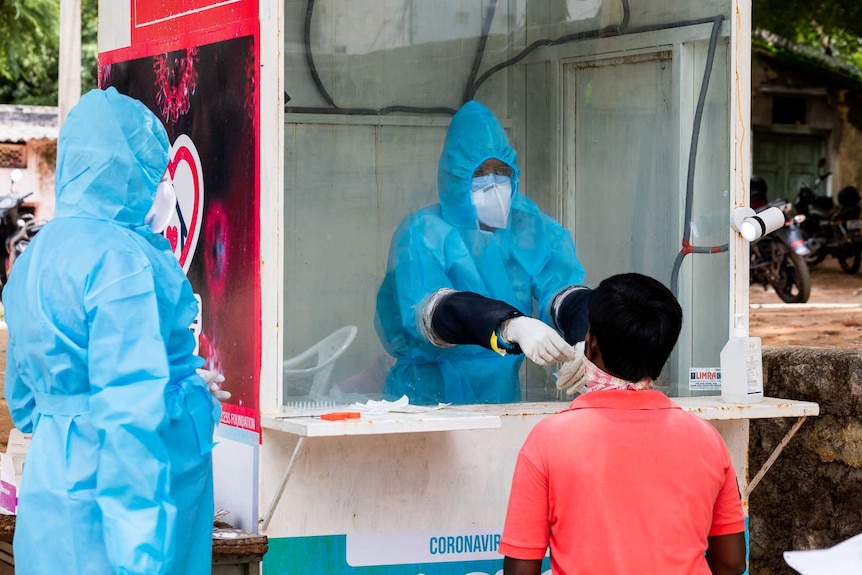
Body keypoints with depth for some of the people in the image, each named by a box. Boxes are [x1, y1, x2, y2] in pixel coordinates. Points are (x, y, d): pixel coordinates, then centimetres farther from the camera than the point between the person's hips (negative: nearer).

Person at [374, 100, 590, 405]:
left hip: (502, 397, 6)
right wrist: (512, 326, -38)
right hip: (429, 397, -6)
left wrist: (590, 336, -32)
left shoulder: (532, 230, 7)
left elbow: (562, 289, -9)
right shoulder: (424, 233, -4)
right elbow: (425, 309, -22)